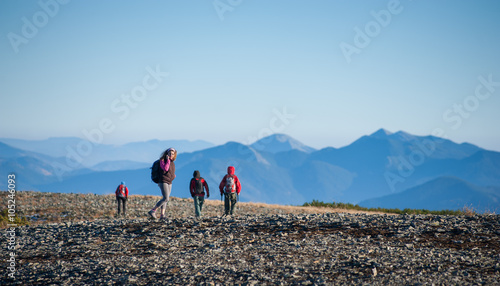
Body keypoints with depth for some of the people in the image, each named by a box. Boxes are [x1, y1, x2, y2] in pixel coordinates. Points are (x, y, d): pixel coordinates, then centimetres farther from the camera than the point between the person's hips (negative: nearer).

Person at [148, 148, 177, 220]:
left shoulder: (172, 163, 14)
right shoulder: (162, 160, -7)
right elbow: (165, 169, -24)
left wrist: (173, 176, 9)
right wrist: (167, 160, -18)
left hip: (169, 183, 8)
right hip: (163, 182, -8)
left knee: (166, 199, 2)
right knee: (166, 198, -17)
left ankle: (162, 215, 2)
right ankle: (153, 211, -11)